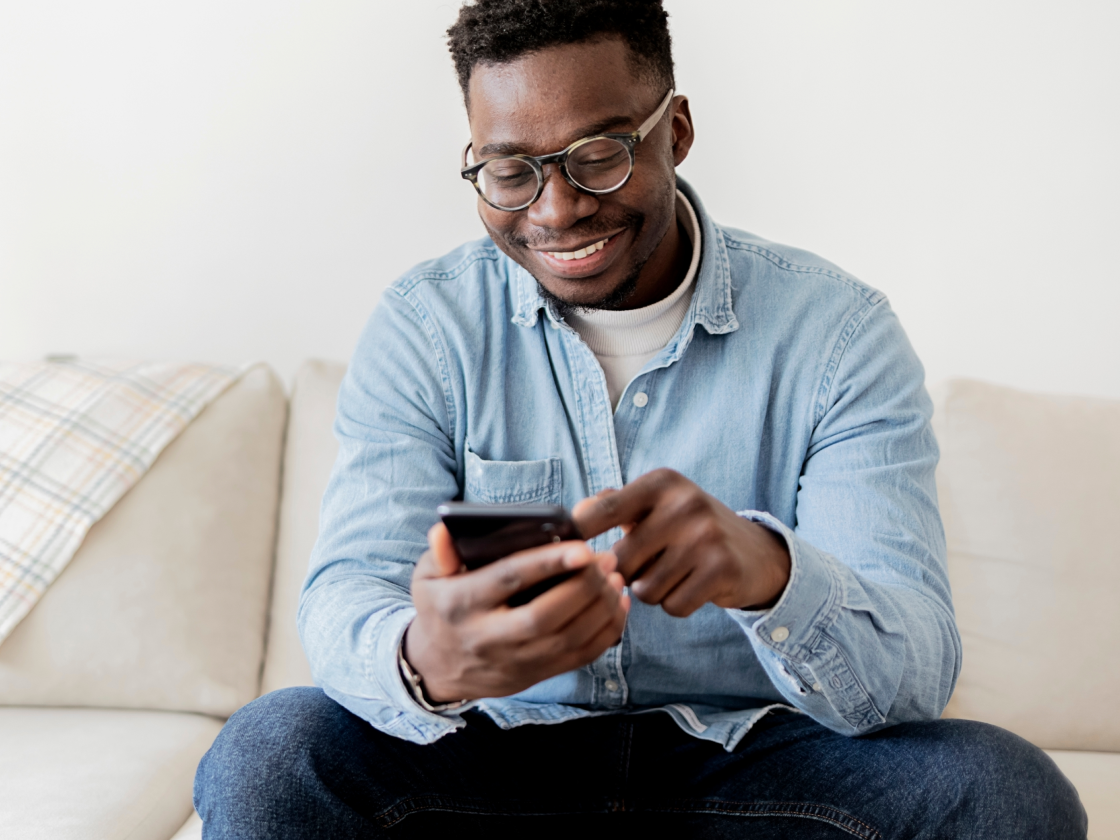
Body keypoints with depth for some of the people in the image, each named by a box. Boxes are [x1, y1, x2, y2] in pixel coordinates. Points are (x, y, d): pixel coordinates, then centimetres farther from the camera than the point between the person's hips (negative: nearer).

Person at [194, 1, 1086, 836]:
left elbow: (917, 671, -16)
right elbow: (345, 600, -14)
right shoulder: (423, 329, -4)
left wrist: (769, 572, -41)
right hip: (501, 750, 0)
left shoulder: (835, 330, -8)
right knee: (260, 761, -27)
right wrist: (424, 664, -41)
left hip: (751, 758, 0)